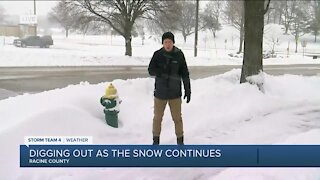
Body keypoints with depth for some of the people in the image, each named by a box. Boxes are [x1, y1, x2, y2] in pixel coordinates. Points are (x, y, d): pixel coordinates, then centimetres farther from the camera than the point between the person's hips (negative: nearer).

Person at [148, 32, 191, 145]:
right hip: (160, 92, 1)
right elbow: (151, 71, -5)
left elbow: (185, 74, 1)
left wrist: (188, 90, 0)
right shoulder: (157, 54, -3)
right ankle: (156, 140, 26)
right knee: (157, 117, 11)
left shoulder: (179, 55, -4)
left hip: (175, 92, -1)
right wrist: (163, 72, -24)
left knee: (177, 118, 4)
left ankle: (180, 140, 20)